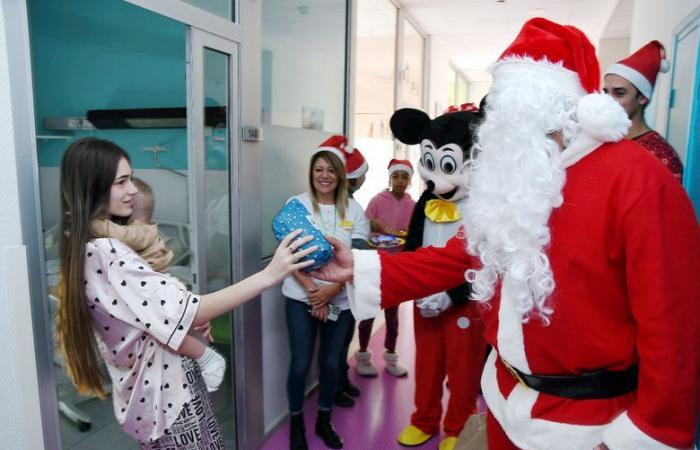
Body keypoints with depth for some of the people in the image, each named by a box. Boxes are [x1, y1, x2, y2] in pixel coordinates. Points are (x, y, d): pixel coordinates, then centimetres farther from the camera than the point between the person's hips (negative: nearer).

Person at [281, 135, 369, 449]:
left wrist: (333, 289, -14)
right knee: (301, 363, 4)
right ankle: (296, 423, 27)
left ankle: (324, 420, 33)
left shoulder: (353, 209, 1)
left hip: (341, 299, 2)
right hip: (301, 297, -2)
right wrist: (312, 290, -15)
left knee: (331, 362, 12)